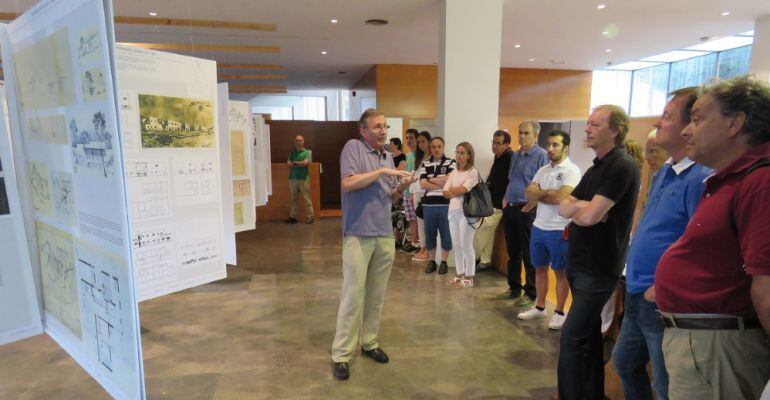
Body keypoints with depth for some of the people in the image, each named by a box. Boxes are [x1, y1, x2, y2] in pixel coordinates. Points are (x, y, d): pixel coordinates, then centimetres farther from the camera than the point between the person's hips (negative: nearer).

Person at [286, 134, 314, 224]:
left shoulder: (307, 152, 3)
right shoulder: (292, 152, 15)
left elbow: (305, 163, -11)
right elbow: (288, 163, 2)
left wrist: (295, 162, -2)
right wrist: (300, 164, -14)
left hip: (303, 178, -4)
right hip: (292, 178, 4)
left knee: (307, 199, -4)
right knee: (293, 199, 7)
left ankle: (310, 217, 0)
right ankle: (292, 217, 13)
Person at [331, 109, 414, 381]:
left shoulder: (388, 158, 15)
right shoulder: (353, 147, -4)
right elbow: (348, 184, -17)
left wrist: (401, 188, -2)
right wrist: (382, 172, -16)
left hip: (385, 235, 6)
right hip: (358, 235, -6)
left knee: (377, 295, 12)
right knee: (353, 296, -3)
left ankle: (369, 342, 28)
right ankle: (341, 354, 8)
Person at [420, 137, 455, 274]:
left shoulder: (451, 163, 3)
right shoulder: (425, 164, 9)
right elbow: (423, 184, -3)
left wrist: (431, 179, -4)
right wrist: (441, 184, -10)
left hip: (445, 204, -2)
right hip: (429, 204, 2)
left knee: (446, 233, 4)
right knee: (429, 233, 8)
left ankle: (444, 262, 17)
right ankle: (431, 261, 21)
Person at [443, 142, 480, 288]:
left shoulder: (473, 172, -7)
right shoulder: (453, 173, 13)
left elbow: (462, 190, -17)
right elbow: (445, 193, 5)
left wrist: (451, 189, 1)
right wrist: (458, 191, -11)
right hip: (453, 211, 7)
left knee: (466, 245, 0)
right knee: (456, 245, 12)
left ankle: (469, 277, 11)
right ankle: (459, 274, 24)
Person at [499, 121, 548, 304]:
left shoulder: (541, 155, -10)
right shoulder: (515, 155, 14)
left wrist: (532, 204, -18)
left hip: (527, 210, -7)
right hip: (510, 208, 8)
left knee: (529, 254, 2)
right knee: (512, 252, 14)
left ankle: (531, 293, 13)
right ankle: (514, 288, 27)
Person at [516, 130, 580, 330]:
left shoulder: (572, 170, -11)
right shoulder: (543, 170, 10)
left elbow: (560, 198, -22)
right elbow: (528, 194, 1)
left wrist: (538, 195, -7)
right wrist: (548, 192, -15)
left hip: (559, 230, -6)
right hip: (538, 227, 7)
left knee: (560, 272, 6)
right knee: (540, 268, 15)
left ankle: (559, 312, 19)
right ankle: (539, 307, 29)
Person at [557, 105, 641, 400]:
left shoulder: (622, 167, -17)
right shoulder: (596, 168, 13)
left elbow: (589, 216, -25)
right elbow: (563, 208, 7)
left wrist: (575, 206, -3)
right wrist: (584, 206, -13)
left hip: (598, 268, -9)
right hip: (580, 263, 9)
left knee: (572, 338, -8)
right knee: (589, 333, 19)